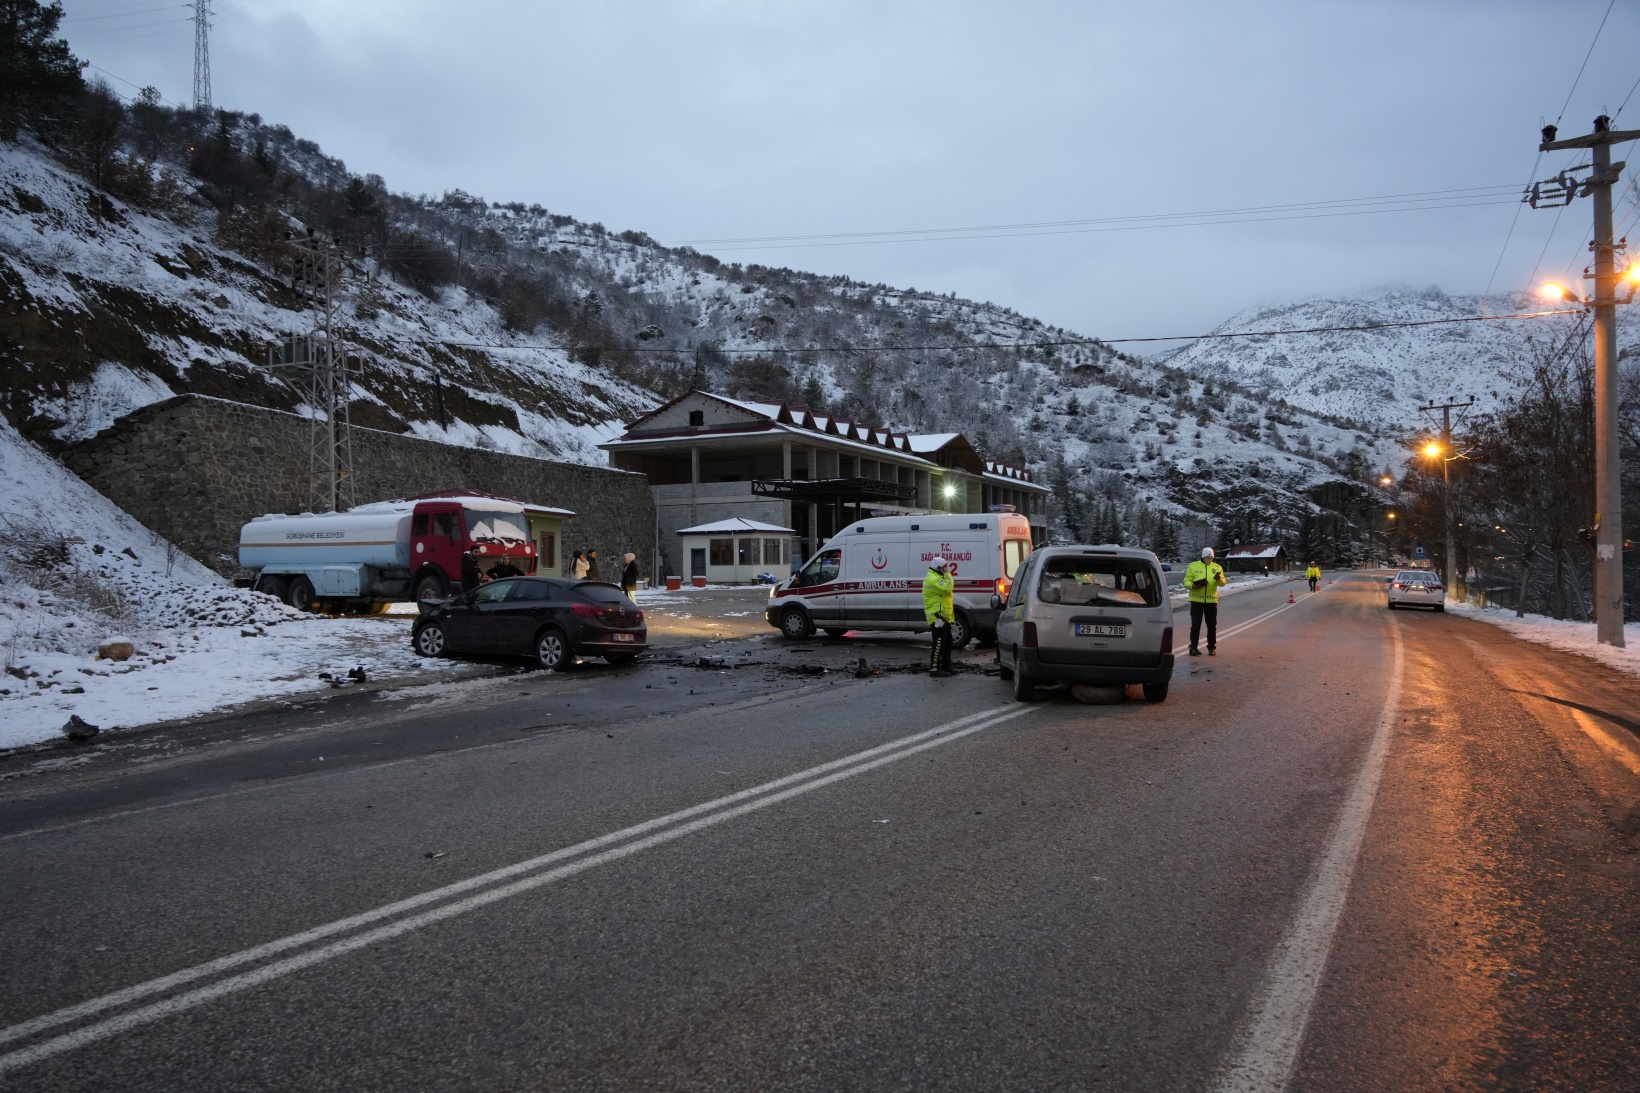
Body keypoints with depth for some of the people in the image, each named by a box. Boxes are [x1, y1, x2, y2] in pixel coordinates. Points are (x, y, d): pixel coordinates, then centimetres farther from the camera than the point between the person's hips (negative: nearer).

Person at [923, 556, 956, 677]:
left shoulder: (936, 577, 20)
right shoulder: (933, 579, -16)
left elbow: (946, 590, 27)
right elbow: (947, 588, -26)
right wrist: (948, 574, -17)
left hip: (943, 616, 11)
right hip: (938, 616, -11)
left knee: (947, 642, 14)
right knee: (939, 642, -11)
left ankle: (946, 667, 20)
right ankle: (934, 668, -9)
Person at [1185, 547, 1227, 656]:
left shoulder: (1217, 567, 6)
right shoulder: (1193, 566, 0)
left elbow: (1223, 583, 0)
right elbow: (1186, 581, -1)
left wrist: (1219, 579, -23)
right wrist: (1192, 586, -22)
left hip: (1211, 600, 2)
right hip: (1196, 600, -2)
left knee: (1212, 626, 8)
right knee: (1195, 625, -2)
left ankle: (1212, 648, 19)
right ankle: (1193, 647, 3)